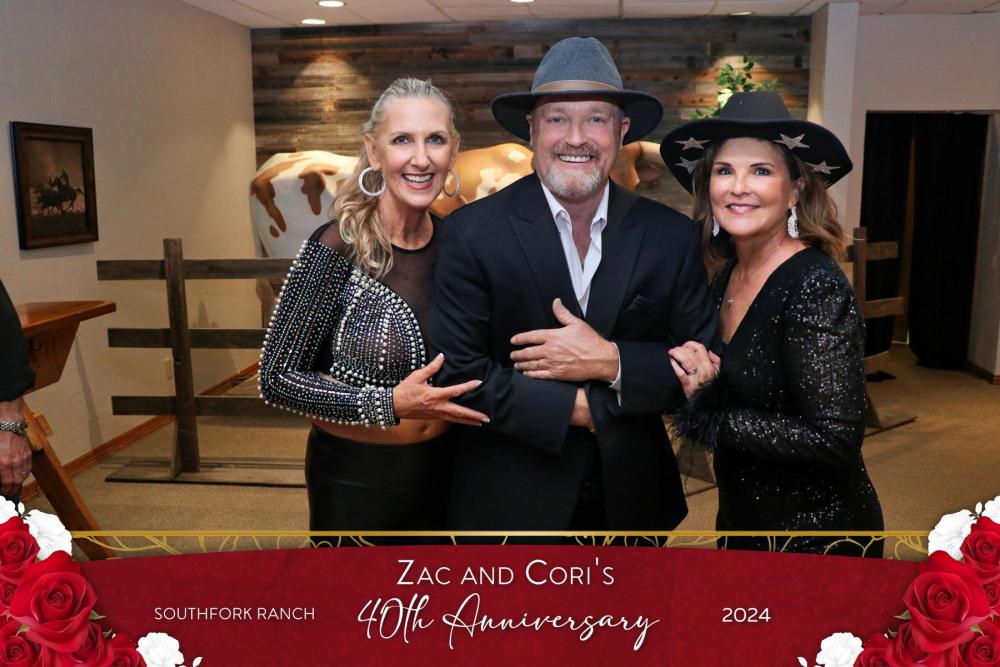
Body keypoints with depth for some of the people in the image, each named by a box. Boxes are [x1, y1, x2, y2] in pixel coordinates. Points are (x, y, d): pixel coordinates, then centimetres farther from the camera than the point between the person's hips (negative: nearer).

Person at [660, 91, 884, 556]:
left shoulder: (815, 286, -23)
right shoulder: (726, 278, -1)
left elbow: (835, 440, -27)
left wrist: (708, 414, -21)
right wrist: (694, 382, -13)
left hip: (817, 533, -7)